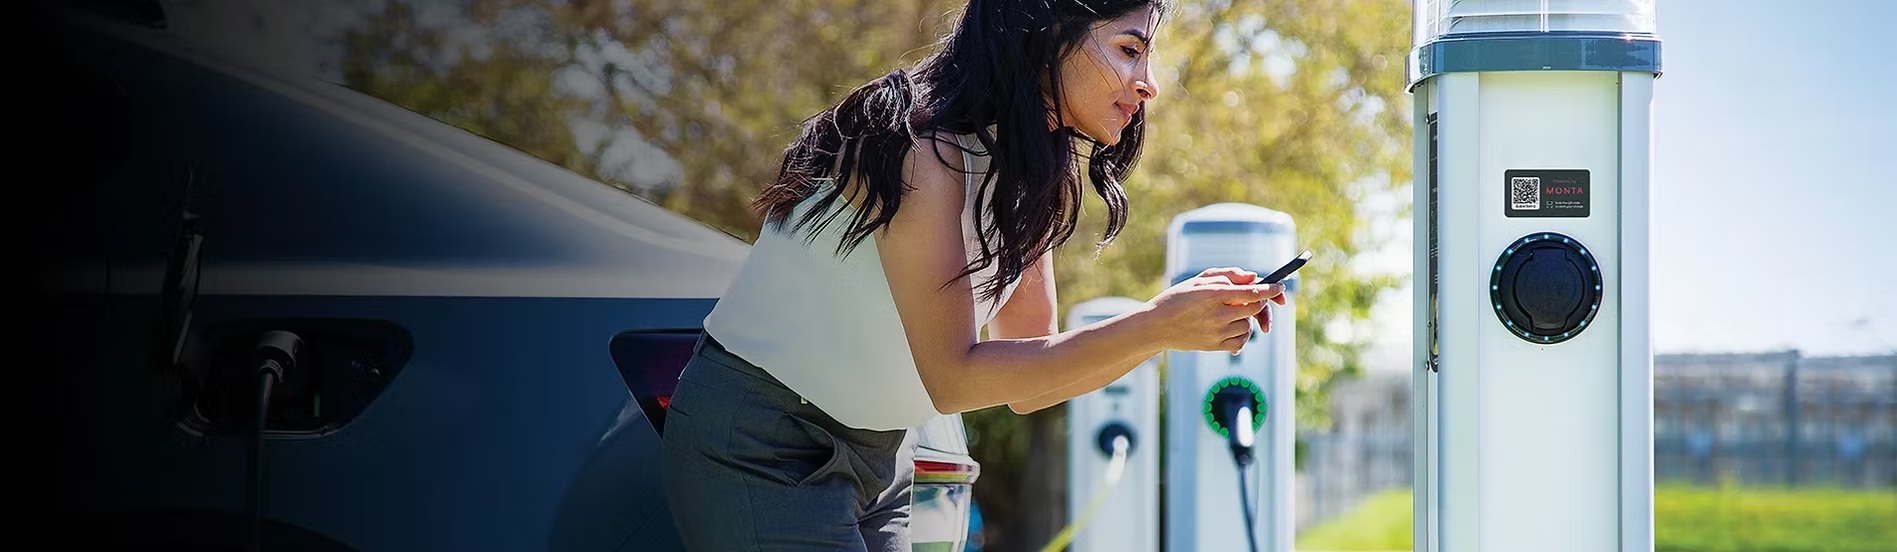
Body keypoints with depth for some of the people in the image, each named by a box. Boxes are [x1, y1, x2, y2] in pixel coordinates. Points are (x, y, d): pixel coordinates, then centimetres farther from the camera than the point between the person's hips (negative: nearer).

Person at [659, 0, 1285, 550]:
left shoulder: (1032, 180, 4)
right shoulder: (921, 146, -23)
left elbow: (1026, 385, 4)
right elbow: (953, 377, -26)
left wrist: (1176, 315, -10)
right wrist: (1153, 328, -27)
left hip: (876, 458, 9)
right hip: (756, 447, -9)